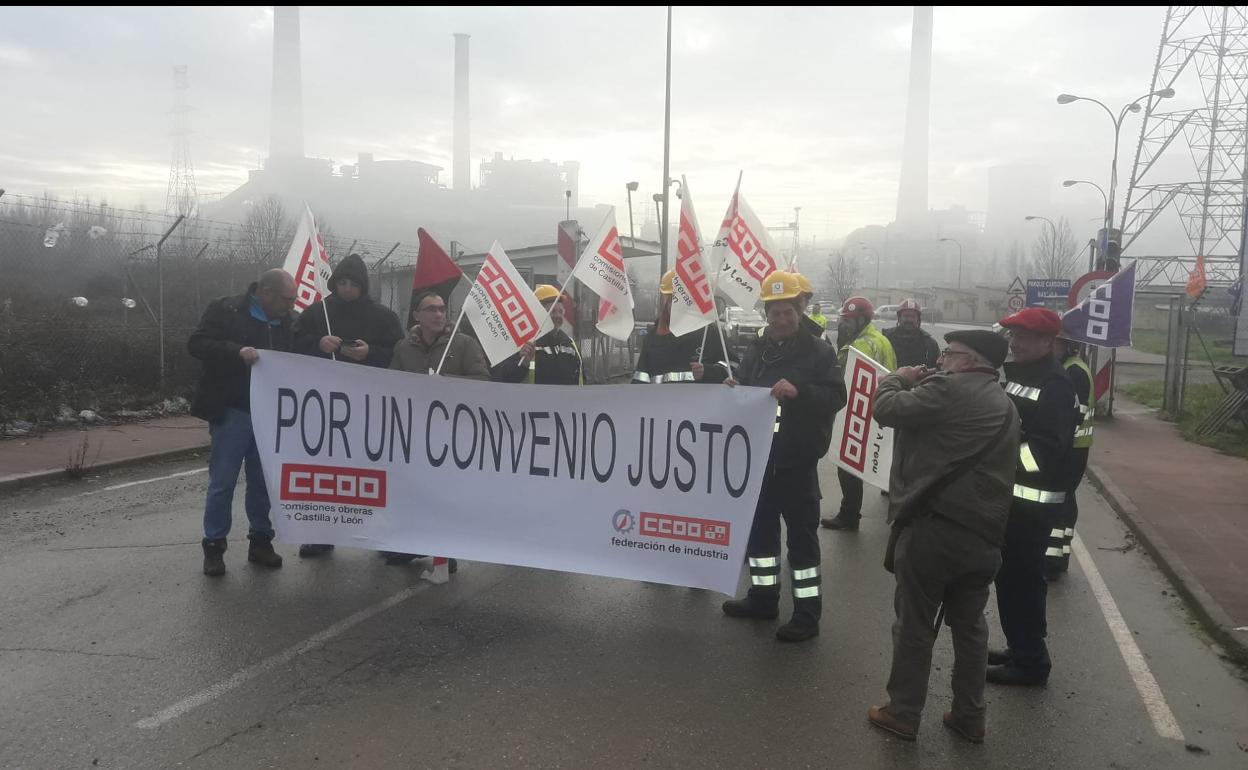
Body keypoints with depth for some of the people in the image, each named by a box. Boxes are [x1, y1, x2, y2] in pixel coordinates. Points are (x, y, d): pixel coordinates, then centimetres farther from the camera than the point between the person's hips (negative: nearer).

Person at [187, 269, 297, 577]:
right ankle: (214, 546, 12)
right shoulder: (225, 310, -6)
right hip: (231, 411, -5)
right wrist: (236, 351, -26)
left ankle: (260, 540, 22)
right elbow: (197, 343, -14)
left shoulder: (284, 322, 10)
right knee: (222, 482, 1)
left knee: (263, 481, 11)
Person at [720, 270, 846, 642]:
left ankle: (807, 611, 8)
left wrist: (799, 391, -29)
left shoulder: (819, 351, -5)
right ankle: (763, 596, 29)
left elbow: (836, 396, -14)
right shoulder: (756, 350, 9)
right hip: (759, 455, 6)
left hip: (797, 459, -5)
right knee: (759, 526, 14)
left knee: (801, 532, 0)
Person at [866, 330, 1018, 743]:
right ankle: (969, 716, 27)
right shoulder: (1005, 404, 14)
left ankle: (903, 713, 18)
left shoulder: (949, 390, -14)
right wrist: (925, 382, 15)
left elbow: (888, 409, -13)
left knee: (914, 624, 6)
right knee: (970, 625, 18)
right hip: (983, 532, 8)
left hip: (934, 527, -8)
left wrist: (898, 379, 6)